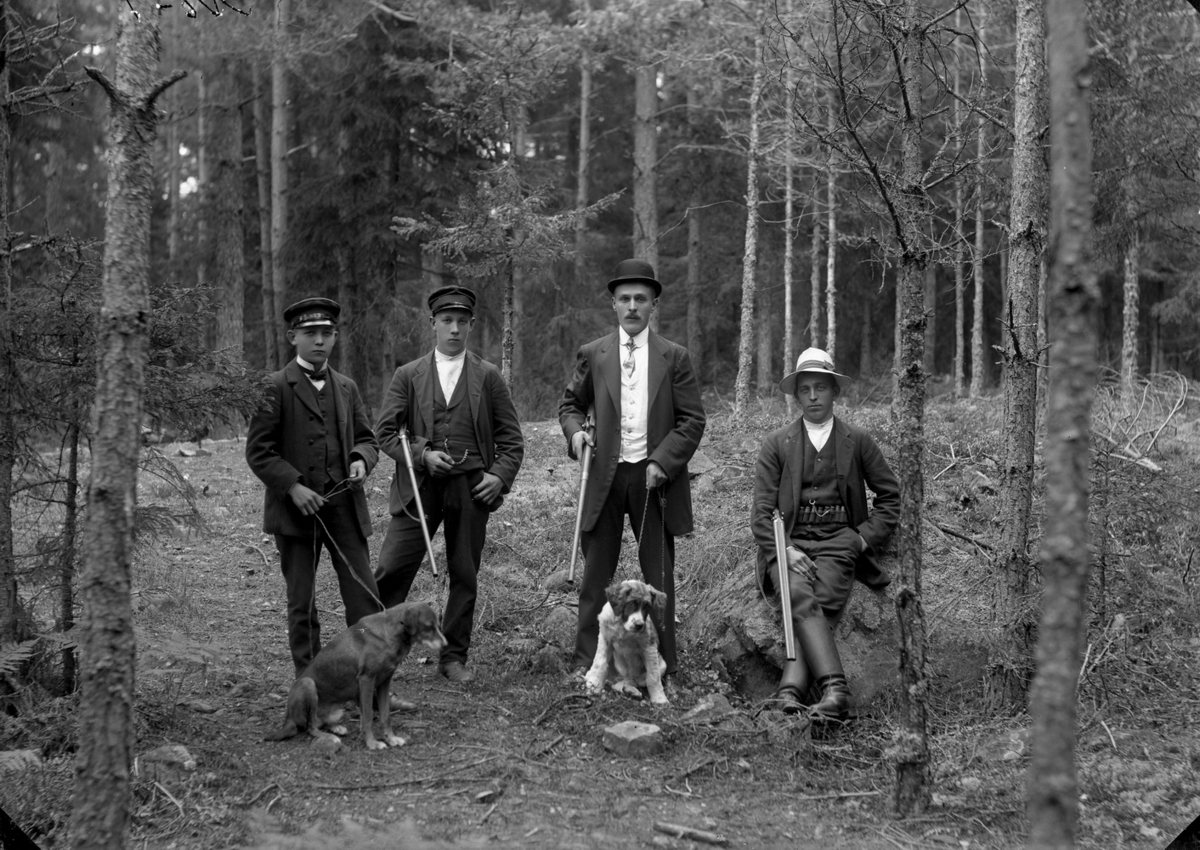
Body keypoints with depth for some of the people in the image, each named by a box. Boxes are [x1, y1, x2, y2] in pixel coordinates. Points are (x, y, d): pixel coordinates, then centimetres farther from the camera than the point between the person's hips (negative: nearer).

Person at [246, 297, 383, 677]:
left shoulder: (346, 388, 13)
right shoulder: (275, 387, -2)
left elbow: (366, 437, 19)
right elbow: (258, 450, -5)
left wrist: (361, 459, -4)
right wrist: (293, 486, -16)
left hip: (344, 506, 4)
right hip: (296, 509, -3)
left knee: (364, 597, -2)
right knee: (301, 604, 6)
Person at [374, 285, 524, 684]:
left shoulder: (487, 377, 8)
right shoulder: (407, 375, 8)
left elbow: (511, 437, 9)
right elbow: (387, 431, 4)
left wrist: (500, 475, -6)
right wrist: (421, 454, -11)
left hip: (470, 489, 1)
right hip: (418, 486, 0)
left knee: (464, 576, 6)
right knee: (391, 569, -6)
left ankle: (454, 656, 17)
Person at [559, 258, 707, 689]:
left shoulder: (674, 357, 2)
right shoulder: (593, 355, 6)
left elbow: (692, 420, 1)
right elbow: (570, 404, 16)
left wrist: (662, 462, -11)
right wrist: (575, 430, -6)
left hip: (654, 477, -1)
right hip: (605, 476, 1)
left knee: (658, 573, 6)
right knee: (596, 571, 4)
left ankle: (664, 662, 15)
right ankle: (587, 660, 11)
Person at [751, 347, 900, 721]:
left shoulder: (858, 441, 13)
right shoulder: (776, 444, 12)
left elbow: (890, 497, 18)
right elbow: (762, 511, 7)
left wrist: (863, 539, 3)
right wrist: (785, 550, -10)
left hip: (838, 544, 0)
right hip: (788, 543, 0)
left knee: (820, 607, -28)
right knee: (801, 600, -30)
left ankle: (789, 693, -39)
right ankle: (834, 687, -41)